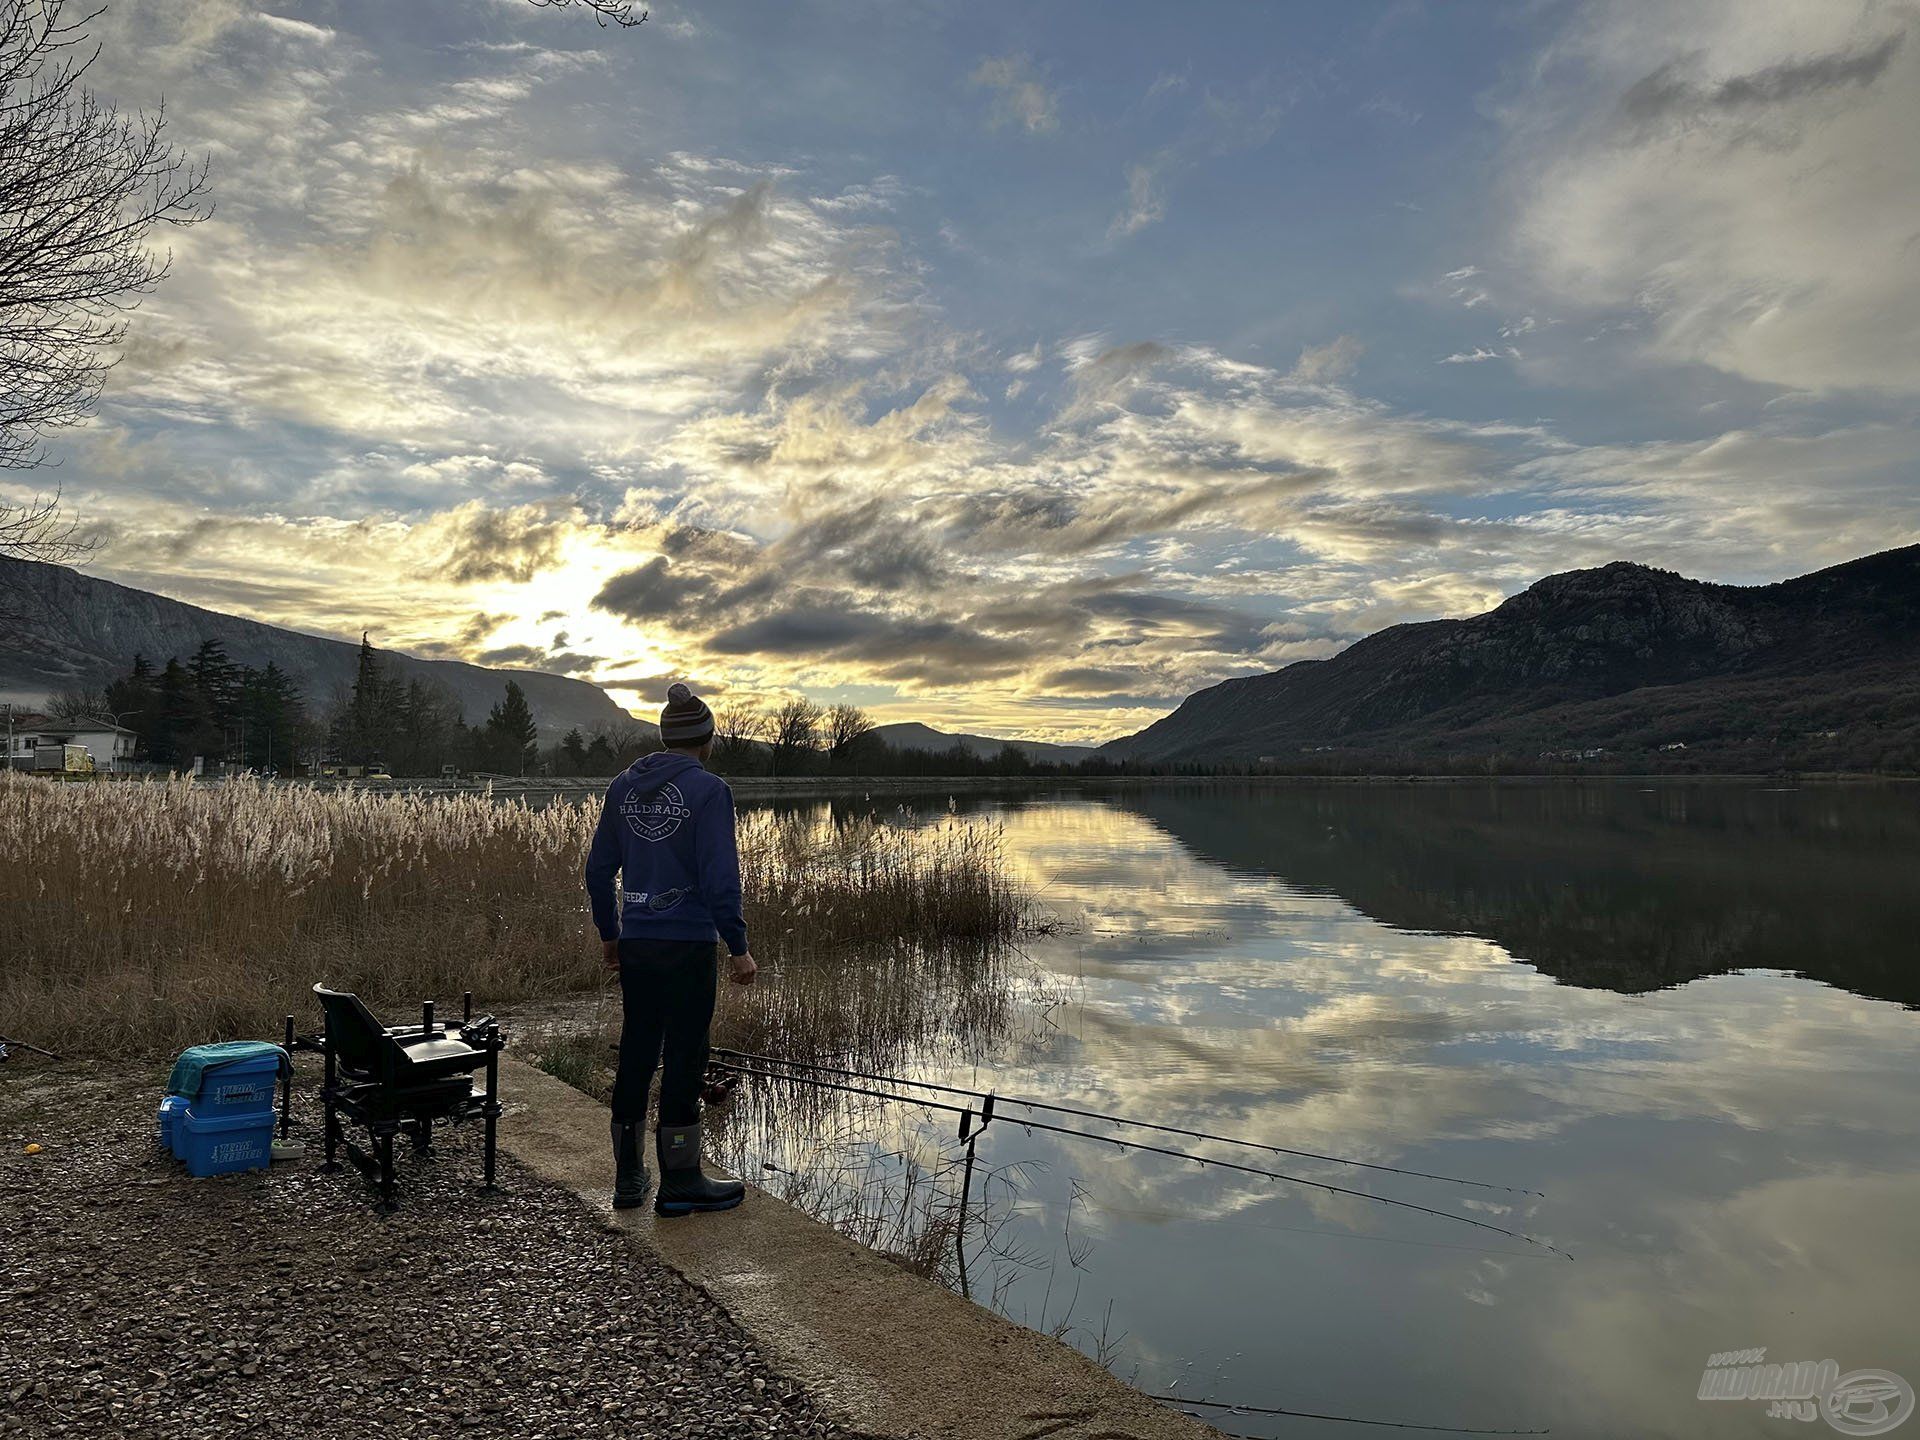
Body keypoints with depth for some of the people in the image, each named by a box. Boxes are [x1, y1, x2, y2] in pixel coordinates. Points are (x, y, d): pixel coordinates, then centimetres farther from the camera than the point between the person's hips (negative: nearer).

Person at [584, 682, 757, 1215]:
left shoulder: (624, 785, 8)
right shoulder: (708, 790, -11)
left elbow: (599, 866, 11)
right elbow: (720, 877, -16)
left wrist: (608, 933, 21)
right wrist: (738, 947, -8)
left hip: (635, 944, 6)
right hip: (688, 945, -6)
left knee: (635, 1055, 14)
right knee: (684, 1058, 3)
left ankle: (628, 1178, 25)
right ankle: (680, 1184, 14)